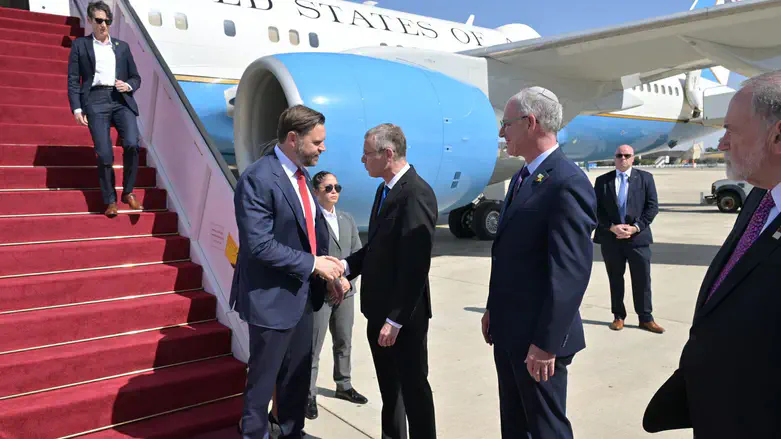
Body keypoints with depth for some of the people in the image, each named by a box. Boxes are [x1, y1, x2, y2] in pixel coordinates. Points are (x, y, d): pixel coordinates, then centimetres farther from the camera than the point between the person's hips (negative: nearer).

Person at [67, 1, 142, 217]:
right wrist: (76, 108, -4)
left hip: (121, 100, 2)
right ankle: (110, 200, 7)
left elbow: (136, 77, 21)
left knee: (132, 143, -20)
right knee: (104, 154, -8)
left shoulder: (122, 46, 18)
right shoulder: (80, 44, 12)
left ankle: (128, 192, 0)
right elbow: (73, 79, 7)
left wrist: (128, 86, -2)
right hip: (95, 101, -1)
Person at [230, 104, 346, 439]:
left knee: (298, 375, 20)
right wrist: (313, 264, -20)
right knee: (263, 379, 10)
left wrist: (327, 266, 1)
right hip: (273, 298, -8)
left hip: (302, 294, 8)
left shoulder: (302, 175, 8)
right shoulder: (258, 178, -20)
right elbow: (259, 244, -25)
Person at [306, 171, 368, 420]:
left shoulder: (347, 220, 12)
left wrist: (348, 280, -4)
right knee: (313, 348, 1)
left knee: (344, 343, 16)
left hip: (345, 292, 6)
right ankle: (309, 396, 13)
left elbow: (358, 254, 11)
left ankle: (343, 386, 31)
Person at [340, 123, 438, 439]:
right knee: (389, 387, 21)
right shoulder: (385, 189, 10)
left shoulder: (416, 193, -20)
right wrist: (347, 266, 1)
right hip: (379, 310, 9)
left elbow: (415, 265, -24)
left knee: (413, 387, 7)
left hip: (403, 316, -9)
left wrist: (396, 319, -22)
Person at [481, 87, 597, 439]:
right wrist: (494, 309, 15)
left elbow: (571, 271, -24)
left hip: (538, 338, -9)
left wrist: (546, 343, -23)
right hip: (508, 331, 9)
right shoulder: (522, 178, 11)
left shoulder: (568, 184, -19)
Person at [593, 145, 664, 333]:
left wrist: (635, 227, -12)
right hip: (610, 238, 1)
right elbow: (597, 209, 1)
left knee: (642, 280, 3)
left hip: (638, 236, -1)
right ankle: (618, 316, 20)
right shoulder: (602, 180, 6)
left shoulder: (645, 178, 5)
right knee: (615, 279, 9)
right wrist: (612, 227, -13)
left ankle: (646, 318, 14)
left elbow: (652, 206, 0)